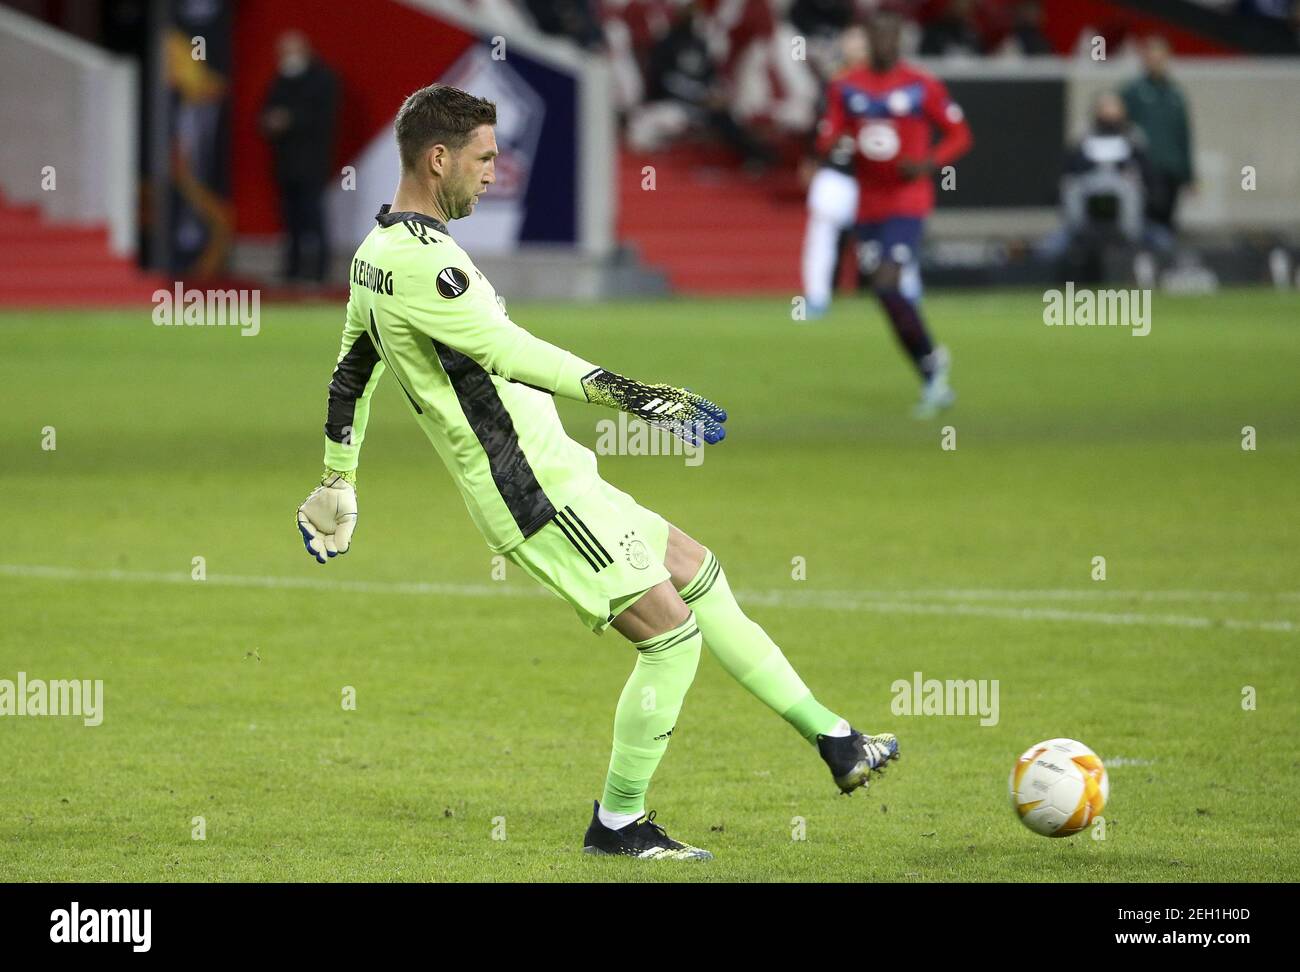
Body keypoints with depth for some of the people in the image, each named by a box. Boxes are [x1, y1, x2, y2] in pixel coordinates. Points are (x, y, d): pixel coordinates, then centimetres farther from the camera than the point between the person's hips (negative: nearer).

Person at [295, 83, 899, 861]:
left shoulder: (377, 254, 12)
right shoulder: (417, 259, -20)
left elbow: (351, 375, 22)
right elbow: (502, 348, -32)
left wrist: (338, 482, 33)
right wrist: (612, 389, -39)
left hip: (554, 474, 11)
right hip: (537, 495, -11)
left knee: (698, 572, 14)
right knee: (671, 630, -9)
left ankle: (835, 742, 18)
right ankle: (619, 823, 3)